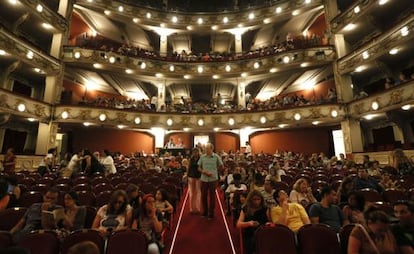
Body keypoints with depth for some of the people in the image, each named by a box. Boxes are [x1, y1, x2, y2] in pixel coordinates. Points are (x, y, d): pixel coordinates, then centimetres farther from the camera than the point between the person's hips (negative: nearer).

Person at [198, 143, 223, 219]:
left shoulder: (216, 157, -5)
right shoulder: (202, 157, -1)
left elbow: (221, 166, 9)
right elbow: (199, 168, 5)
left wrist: (214, 171, 5)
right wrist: (204, 172, -12)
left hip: (213, 179, -2)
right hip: (204, 179, 2)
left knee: (212, 196, 8)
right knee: (203, 196, 10)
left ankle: (211, 213, 23)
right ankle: (205, 212, 31)